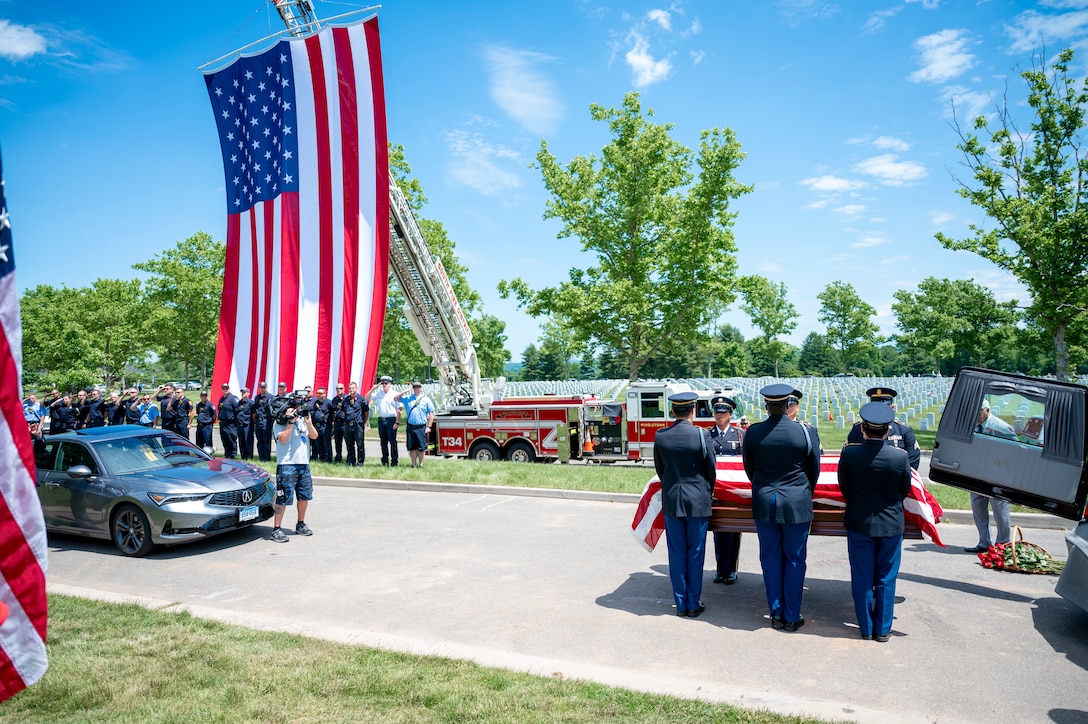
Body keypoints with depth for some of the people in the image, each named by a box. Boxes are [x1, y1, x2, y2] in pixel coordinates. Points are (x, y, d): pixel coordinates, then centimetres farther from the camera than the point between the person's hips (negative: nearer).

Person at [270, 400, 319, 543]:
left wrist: (308, 422, -7)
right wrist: (290, 421, -16)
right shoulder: (279, 422, -2)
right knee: (283, 498, -7)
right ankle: (276, 529, -2)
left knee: (305, 496, 13)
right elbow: (283, 438, -17)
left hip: (304, 463, 7)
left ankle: (301, 525, 27)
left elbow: (314, 436, 8)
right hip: (287, 465, -7)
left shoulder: (302, 420, 16)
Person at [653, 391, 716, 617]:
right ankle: (694, 604, 17)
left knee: (676, 554, 10)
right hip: (698, 501, -2)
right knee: (695, 554, 9)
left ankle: (681, 604, 18)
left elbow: (659, 469, 6)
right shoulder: (701, 435, -13)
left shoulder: (660, 436, -5)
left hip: (671, 501, 2)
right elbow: (711, 469, -2)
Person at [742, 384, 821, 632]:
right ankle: (791, 617, 19)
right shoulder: (806, 432, -11)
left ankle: (776, 614, 21)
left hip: (763, 503, 2)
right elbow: (814, 471, 2)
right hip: (796, 503, -2)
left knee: (770, 559, 12)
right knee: (795, 560, 10)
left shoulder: (752, 432, -6)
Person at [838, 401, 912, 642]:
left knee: (862, 579, 12)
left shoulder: (849, 453, -16)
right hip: (891, 524, 0)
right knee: (886, 579, 13)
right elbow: (905, 490, -1)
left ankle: (866, 628, 22)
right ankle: (882, 629, 22)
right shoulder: (901, 456, -16)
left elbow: (843, 486, -3)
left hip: (859, 523, 0)